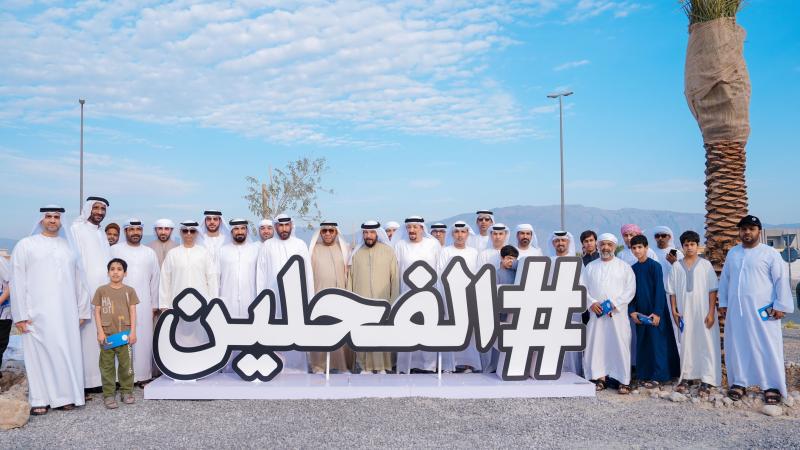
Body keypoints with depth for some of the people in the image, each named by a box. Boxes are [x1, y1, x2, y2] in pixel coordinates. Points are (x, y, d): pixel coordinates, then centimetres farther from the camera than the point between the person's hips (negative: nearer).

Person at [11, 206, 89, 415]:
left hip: (66, 314, 3)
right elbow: (17, 282, 1)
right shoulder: (26, 245, 6)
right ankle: (40, 400, 7)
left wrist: (82, 310, 8)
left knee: (67, 353, 2)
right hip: (37, 313, -2)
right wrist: (20, 315, -6)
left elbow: (79, 280, 12)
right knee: (39, 353, -1)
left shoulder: (69, 246, 13)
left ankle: (65, 395, 12)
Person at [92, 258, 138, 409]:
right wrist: (100, 332, -6)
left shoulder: (129, 291, 5)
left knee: (126, 364, 6)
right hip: (107, 334, -1)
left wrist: (133, 332, -4)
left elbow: (132, 312, 3)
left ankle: (127, 392, 18)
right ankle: (109, 395, 12)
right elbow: (97, 312, 2)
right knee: (107, 366, 5)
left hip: (125, 334, 1)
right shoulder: (101, 291, 3)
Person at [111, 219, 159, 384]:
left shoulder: (150, 253, 13)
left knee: (144, 338, 2)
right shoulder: (115, 250, 5)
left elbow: (155, 279, 13)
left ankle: (143, 374, 9)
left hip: (144, 304, 2)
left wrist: (154, 304, 9)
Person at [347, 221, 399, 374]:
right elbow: (350, 278, 7)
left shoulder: (388, 251, 0)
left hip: (382, 302, -1)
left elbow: (395, 277, 1)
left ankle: (381, 367, 12)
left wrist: (393, 301, -3)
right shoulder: (356, 253, 6)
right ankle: (366, 367, 13)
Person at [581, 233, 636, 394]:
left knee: (620, 345, -4)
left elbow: (630, 290, -1)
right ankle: (601, 377, 11)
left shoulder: (624, 267, 6)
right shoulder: (590, 267, 12)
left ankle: (624, 380, 3)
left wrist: (614, 303, -11)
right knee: (596, 344, 1)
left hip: (618, 313, -2)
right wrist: (592, 302, -9)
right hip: (596, 313, 2)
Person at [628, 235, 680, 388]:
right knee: (642, 344, 8)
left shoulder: (654, 266, -8)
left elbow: (659, 290, -12)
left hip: (655, 312, -5)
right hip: (640, 312, 5)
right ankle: (645, 374, 16)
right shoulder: (633, 269, 7)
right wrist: (632, 311, -2)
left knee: (657, 342, -2)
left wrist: (657, 312, -16)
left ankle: (658, 376, 3)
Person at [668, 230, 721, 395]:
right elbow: (672, 291, 7)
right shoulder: (677, 266, 5)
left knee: (706, 344, 0)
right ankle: (686, 377, 18)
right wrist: (674, 310, 1)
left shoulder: (705, 264, -1)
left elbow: (712, 290, -3)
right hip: (684, 312, 2)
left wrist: (711, 313, -8)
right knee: (686, 344, 8)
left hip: (703, 312, -2)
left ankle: (706, 381, 5)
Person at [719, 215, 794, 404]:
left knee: (767, 348, 0)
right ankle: (738, 382, 17)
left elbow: (781, 280, -6)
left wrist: (780, 306, -10)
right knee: (737, 346, 8)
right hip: (736, 310, 4)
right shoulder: (732, 253, 10)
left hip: (762, 311, -4)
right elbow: (724, 279, 15)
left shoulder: (770, 253, -3)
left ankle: (772, 386, 8)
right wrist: (723, 303, 12)